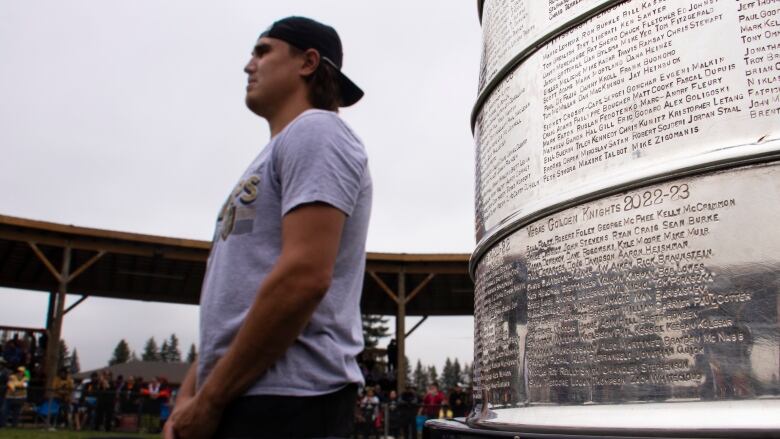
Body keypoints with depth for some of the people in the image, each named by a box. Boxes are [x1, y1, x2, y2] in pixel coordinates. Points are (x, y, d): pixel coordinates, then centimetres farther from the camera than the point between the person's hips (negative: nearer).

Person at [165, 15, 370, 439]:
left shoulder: (315, 131, -7)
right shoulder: (275, 155, 21)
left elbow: (304, 278, -21)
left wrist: (209, 399, -14)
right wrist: (188, 395, 12)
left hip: (284, 402, -9)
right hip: (242, 403, 9)